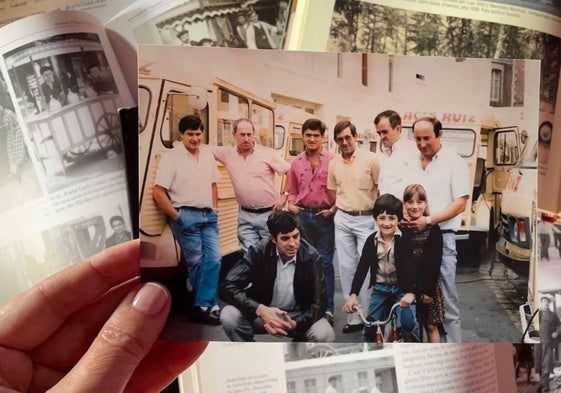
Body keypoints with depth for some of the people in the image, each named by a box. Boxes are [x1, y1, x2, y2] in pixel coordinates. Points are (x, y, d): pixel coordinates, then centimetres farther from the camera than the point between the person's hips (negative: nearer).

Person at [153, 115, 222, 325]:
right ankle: (205, 305, 15)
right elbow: (158, 192, -10)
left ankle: (203, 305, 4)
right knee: (196, 262, 2)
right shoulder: (171, 157, -7)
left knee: (214, 258, -2)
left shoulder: (207, 154, 11)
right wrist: (177, 217, -11)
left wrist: (214, 209, 12)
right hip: (186, 216, -5)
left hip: (208, 215, 6)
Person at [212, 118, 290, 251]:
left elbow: (290, 172, -1)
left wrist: (284, 196, -3)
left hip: (269, 213, -2)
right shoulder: (227, 153, 3)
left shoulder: (267, 153, -4)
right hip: (246, 216, 2)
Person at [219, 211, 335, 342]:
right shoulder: (258, 251, -18)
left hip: (297, 316, 1)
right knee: (229, 316, -29)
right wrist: (260, 310, -40)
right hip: (262, 313, 0)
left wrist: (295, 323, -36)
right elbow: (227, 287, -23)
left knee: (325, 334, -28)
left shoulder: (311, 256, -16)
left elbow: (319, 302, -16)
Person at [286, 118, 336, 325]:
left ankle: (327, 308, 6)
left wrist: (334, 209, -14)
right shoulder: (297, 162, 7)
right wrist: (291, 204, -1)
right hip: (303, 215, 4)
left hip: (324, 215, -4)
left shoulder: (332, 160, -6)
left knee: (325, 262, -1)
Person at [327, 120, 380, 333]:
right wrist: (331, 211, 5)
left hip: (367, 220, -4)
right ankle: (354, 316, 19)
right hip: (342, 220, 5)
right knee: (346, 268, 8)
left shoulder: (370, 159, -8)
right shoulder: (333, 164, 6)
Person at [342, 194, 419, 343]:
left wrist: (411, 292, -33)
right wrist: (353, 294, -17)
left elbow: (413, 266, -19)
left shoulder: (406, 238, -14)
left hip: (402, 288, -3)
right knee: (370, 324, 0)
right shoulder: (372, 240, -5)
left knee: (407, 322, -21)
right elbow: (362, 267, -7)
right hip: (380, 288, 3)